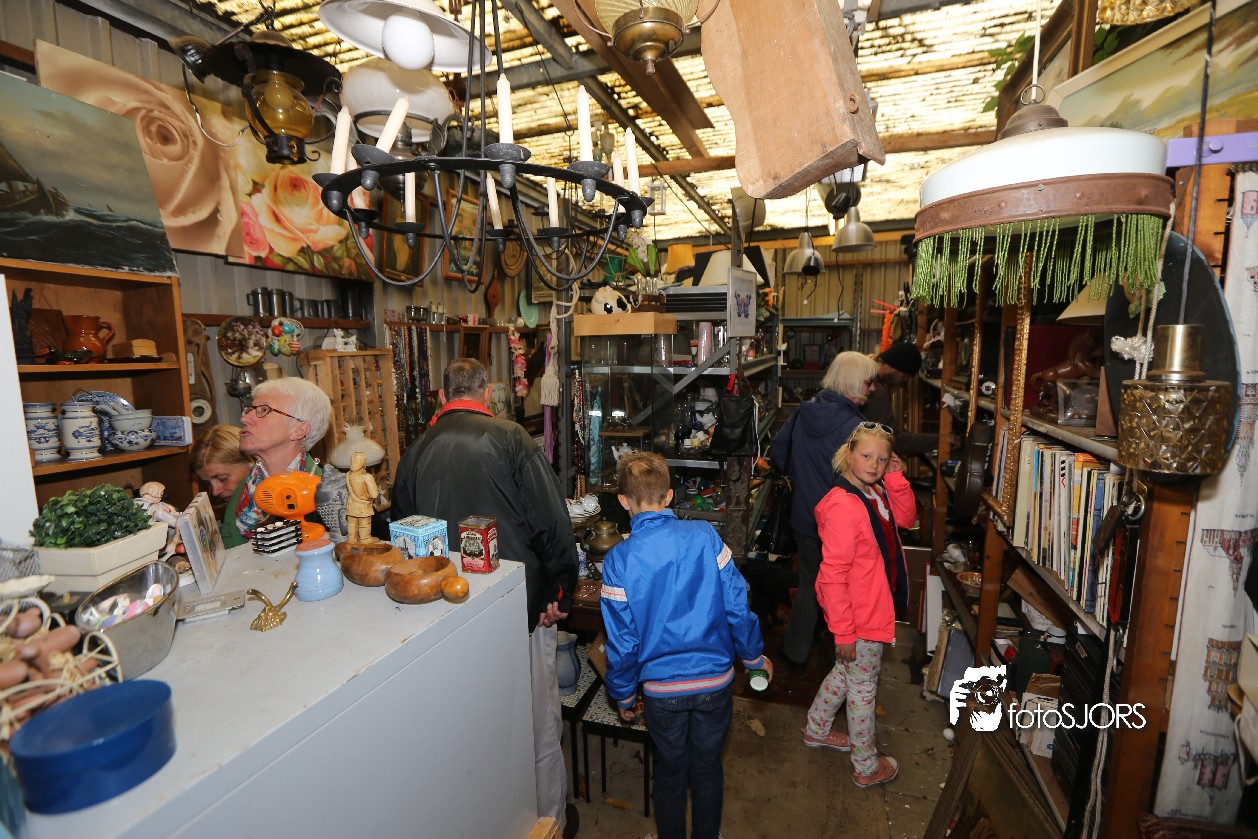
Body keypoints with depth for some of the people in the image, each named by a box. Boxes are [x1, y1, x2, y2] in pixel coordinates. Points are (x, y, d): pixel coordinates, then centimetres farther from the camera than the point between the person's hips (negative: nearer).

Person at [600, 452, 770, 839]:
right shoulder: (705, 536, -16)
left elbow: (622, 640, -10)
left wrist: (623, 695, 6)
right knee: (708, 767, 25)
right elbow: (737, 606, -10)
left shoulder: (618, 560, -17)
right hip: (715, 681, 1)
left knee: (670, 771, 24)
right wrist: (755, 656, 7)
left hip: (662, 689, -1)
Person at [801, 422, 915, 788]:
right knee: (863, 687, 12)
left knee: (846, 672, 26)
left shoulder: (875, 491, 0)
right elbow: (833, 575, -27)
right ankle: (867, 767, 36)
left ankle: (816, 730, 48)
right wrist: (844, 631, -23)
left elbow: (906, 517, 11)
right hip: (860, 616, -9)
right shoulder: (843, 506, -29)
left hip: (875, 604, 9)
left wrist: (895, 479, -4)